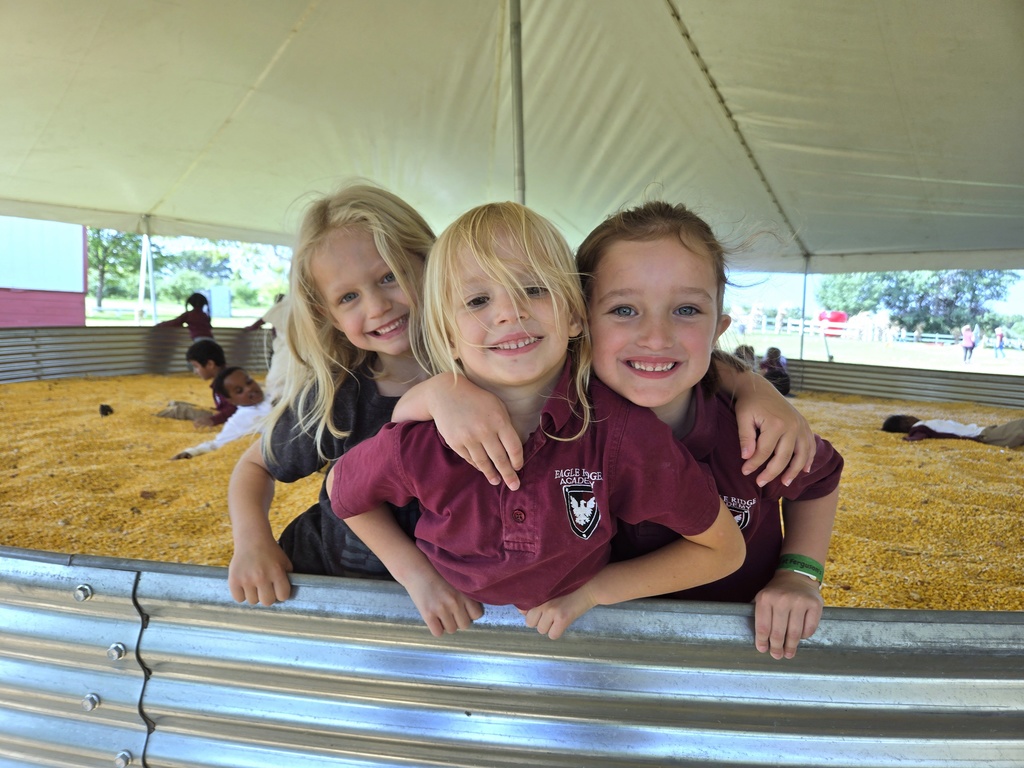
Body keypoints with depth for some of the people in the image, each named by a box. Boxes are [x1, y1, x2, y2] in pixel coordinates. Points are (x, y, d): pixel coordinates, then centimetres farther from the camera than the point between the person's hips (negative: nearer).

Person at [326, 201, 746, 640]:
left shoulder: (622, 433, -25)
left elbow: (724, 550, -11)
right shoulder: (416, 444, -23)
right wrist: (415, 573, -7)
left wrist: (591, 591, -13)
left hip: (569, 637, -1)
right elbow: (341, 488, 1)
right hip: (452, 628, 2)